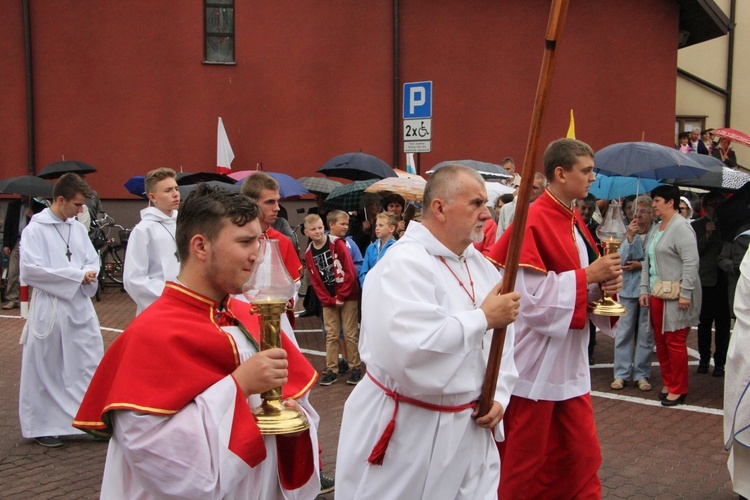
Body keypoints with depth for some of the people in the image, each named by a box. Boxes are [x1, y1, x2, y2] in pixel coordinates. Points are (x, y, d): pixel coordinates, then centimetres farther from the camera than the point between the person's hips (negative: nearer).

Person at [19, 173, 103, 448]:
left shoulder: (78, 228, 10)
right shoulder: (35, 230, -9)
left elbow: (93, 260, 16)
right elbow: (29, 270, -17)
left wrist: (90, 273, -10)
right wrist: (76, 275, -17)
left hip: (80, 307, 5)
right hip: (49, 309, -5)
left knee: (90, 365, 6)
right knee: (45, 371, 6)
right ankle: (42, 426, 20)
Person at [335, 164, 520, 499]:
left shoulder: (481, 267, 7)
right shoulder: (403, 264, -19)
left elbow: (501, 341, 14)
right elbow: (410, 349, -33)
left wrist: (498, 395, -1)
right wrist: (483, 319, -22)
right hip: (406, 434, -7)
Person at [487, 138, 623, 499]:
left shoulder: (573, 221, 10)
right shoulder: (532, 222, -18)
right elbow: (532, 297, -23)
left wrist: (605, 283, -4)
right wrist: (587, 276, -19)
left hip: (569, 359, 8)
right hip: (536, 361, -8)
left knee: (580, 456, 14)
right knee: (525, 465, 6)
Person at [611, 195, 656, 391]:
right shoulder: (627, 231, 2)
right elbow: (621, 259, -5)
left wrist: (641, 265, -10)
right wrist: (630, 237, -13)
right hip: (628, 287, 2)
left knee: (646, 333, 6)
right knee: (624, 331, 4)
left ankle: (641, 374, 15)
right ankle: (621, 373, 12)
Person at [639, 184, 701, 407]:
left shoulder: (681, 227, -11)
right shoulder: (657, 229, 17)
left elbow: (691, 262, -18)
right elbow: (647, 262, 20)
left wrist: (685, 293, -21)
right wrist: (644, 290, 13)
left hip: (675, 296, -9)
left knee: (675, 342, -3)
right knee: (660, 341, 12)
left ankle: (678, 390, 7)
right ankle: (668, 384, 24)